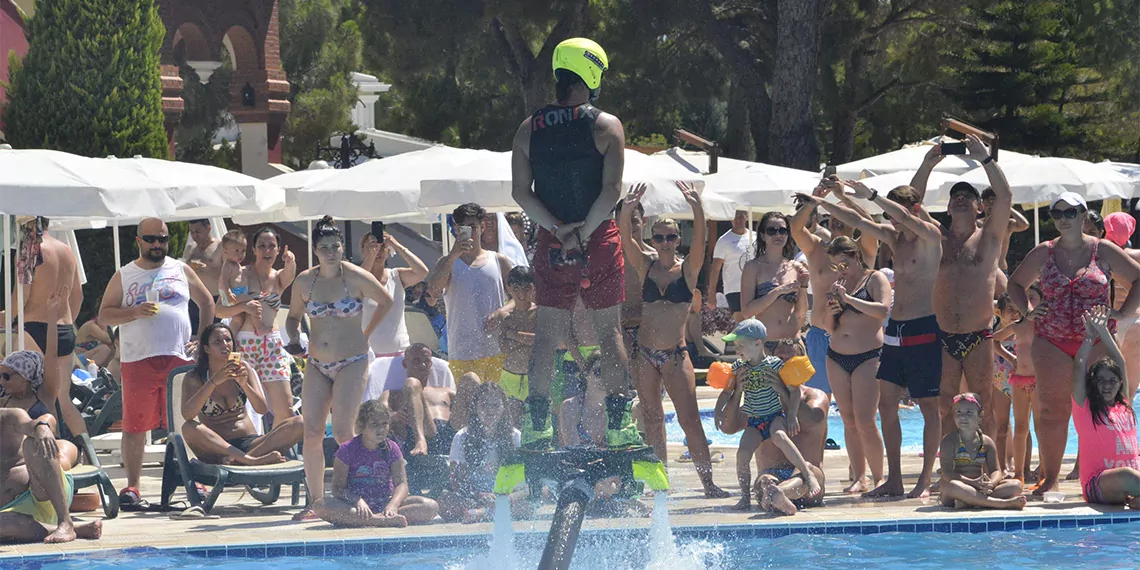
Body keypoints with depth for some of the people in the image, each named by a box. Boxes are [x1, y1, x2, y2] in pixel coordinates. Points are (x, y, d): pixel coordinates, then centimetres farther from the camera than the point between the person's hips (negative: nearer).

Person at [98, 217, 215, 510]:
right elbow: (104, 315, 4)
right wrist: (135, 312, -13)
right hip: (137, 361, -1)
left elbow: (206, 302, 22)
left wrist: (202, 340, 11)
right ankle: (132, 488, 4)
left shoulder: (181, 271, 12)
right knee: (135, 427, 0)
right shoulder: (123, 276, 8)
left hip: (179, 359, 1)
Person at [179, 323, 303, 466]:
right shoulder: (195, 377, -1)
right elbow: (187, 415, -19)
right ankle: (250, 460, -41)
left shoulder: (242, 367, 7)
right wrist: (214, 382, -27)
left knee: (298, 424, -19)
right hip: (217, 447, -3)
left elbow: (262, 409, -2)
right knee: (189, 428, -33)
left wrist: (244, 384, -20)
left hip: (249, 443, 3)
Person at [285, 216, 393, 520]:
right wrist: (294, 338, -3)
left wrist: (365, 334, 8)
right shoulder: (304, 281, 1)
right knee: (311, 433, -2)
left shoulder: (356, 278, -8)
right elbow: (293, 316, 17)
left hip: (352, 363, -4)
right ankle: (316, 501, 5)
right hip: (317, 366, 4)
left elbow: (386, 302, 8)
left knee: (343, 432, -15)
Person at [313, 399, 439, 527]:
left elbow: (401, 484, -5)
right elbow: (338, 488, -8)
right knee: (320, 506, -34)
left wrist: (393, 505, -27)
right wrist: (358, 501, -29)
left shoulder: (391, 449, 5)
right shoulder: (348, 449, -2)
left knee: (432, 507, -20)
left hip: (384, 504, 2)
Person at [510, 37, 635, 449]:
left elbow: (520, 192, -4)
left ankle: (536, 427, 4)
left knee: (547, 334, 6)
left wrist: (558, 230, -7)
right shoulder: (606, 126, -6)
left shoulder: (528, 130, 3)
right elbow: (611, 188, -16)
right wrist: (586, 231, -11)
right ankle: (617, 424, 2)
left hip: (551, 243, 3)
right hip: (599, 242, -3)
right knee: (609, 330, 5)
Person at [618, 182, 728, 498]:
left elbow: (699, 240, -15)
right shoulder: (645, 266, 6)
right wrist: (627, 211, -28)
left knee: (690, 419, -7)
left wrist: (698, 209, -31)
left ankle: (708, 482, -5)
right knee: (652, 420, 5)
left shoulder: (688, 269, 1)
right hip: (645, 353, 2)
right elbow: (626, 239, -9)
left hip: (675, 354, -2)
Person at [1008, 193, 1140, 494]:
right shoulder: (1043, 253, 8)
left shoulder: (1103, 251, 3)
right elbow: (1015, 283, 22)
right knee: (1052, 410, -5)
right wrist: (1028, 312, 7)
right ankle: (1050, 477, 1)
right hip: (1052, 343, 1)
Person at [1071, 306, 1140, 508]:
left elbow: (1120, 363, 24)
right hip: (1098, 484, -6)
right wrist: (1091, 336, 12)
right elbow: (1079, 366, 4)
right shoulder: (1085, 408, 9)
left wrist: (1104, 333, 21)